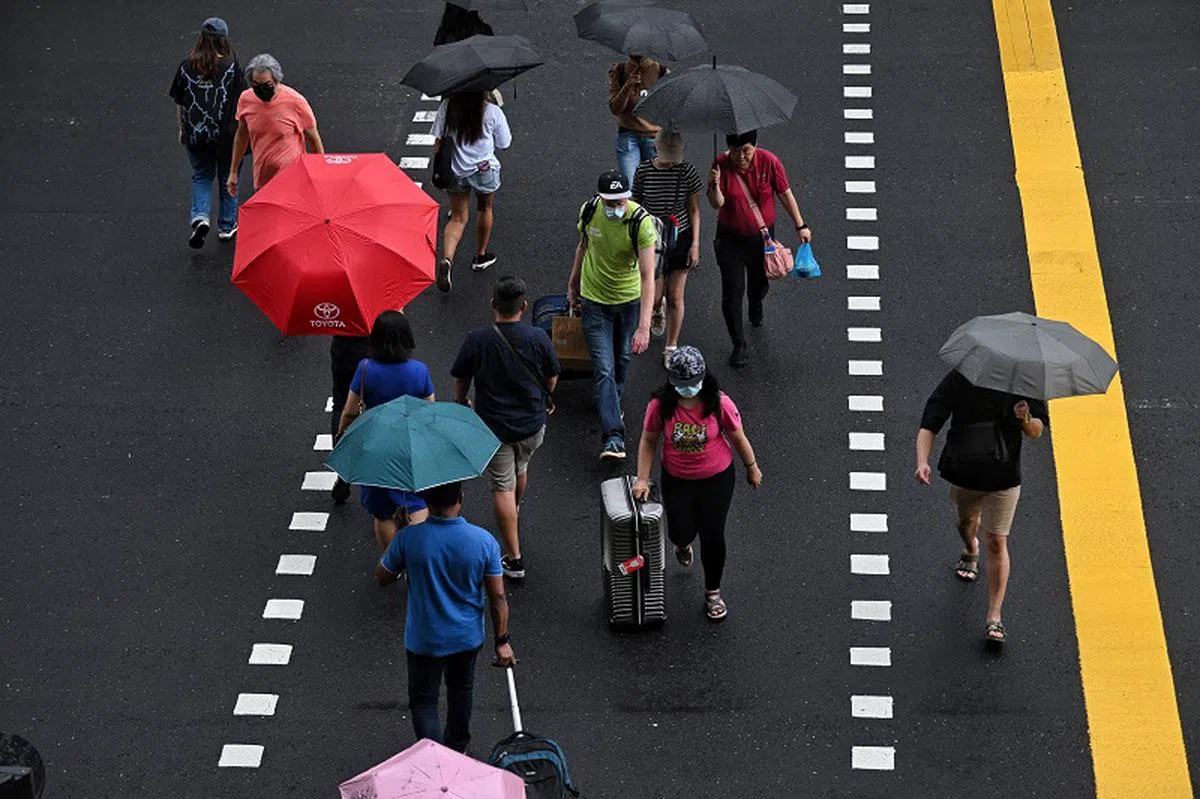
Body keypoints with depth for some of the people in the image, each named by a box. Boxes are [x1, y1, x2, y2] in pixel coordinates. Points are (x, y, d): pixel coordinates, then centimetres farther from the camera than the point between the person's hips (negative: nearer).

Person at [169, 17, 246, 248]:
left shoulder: (186, 67, -6)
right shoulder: (232, 66, -13)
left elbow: (179, 102, 2)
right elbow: (241, 100, -9)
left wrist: (182, 129, 16)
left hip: (195, 133, 2)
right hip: (226, 133, -2)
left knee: (201, 177, 18)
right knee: (227, 178, 16)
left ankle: (200, 217, -5)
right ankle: (226, 226, 27)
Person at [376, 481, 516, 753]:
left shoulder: (409, 539, -24)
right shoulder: (484, 541, -20)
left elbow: (382, 578, -6)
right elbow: (498, 597, -12)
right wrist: (502, 641, -1)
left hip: (424, 639, -2)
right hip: (467, 637, 2)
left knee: (423, 701, 16)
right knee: (461, 691, 27)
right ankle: (457, 751, 48)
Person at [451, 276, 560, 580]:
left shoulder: (477, 340, -18)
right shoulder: (538, 338, -14)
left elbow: (461, 379, -3)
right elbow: (552, 377, 2)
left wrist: (461, 403, 18)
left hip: (494, 426, -3)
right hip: (532, 424, 3)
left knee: (503, 487, 5)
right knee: (520, 469, 29)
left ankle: (514, 558, 3)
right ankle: (514, 516, 57)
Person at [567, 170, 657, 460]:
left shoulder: (641, 222, -27)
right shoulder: (589, 211, -16)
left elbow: (648, 276, -31)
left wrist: (644, 326, -38)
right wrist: (573, 283, 20)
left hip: (630, 299, -1)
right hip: (595, 300, 1)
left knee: (622, 359, 21)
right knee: (604, 369, -9)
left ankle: (612, 403, 51)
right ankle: (614, 438, -13)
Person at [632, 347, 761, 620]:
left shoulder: (719, 403, -20)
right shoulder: (660, 405, -18)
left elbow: (738, 438, -6)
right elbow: (649, 441, -5)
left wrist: (752, 467, 6)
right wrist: (642, 480, -7)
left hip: (717, 479, -1)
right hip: (677, 480, 1)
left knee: (712, 536, 4)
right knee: (681, 533, 7)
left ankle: (713, 592, 28)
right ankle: (683, 544, 50)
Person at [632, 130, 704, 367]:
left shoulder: (687, 171, -11)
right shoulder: (643, 171, -9)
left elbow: (694, 210, -4)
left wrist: (695, 244, -6)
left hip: (680, 239, 0)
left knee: (675, 297, 5)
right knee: (654, 296, 4)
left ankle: (671, 347, 22)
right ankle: (658, 310, 45)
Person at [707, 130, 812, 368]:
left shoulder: (768, 161, -17)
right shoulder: (722, 164, -17)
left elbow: (785, 194, -5)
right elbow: (717, 204, -18)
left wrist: (800, 225, -1)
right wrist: (715, 186, -38)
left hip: (761, 236, 1)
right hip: (730, 239, -1)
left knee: (759, 283, 21)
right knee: (732, 292, -5)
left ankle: (756, 305, 59)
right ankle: (739, 347, 7)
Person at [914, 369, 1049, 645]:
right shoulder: (958, 380, -8)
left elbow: (1037, 431, -2)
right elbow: (928, 426, -10)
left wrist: (1026, 420, -27)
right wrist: (922, 462, -27)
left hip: (1003, 476, -2)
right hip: (963, 471, 2)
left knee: (996, 542, -4)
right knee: (966, 521, 27)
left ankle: (994, 617, 0)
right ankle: (970, 553, 64)